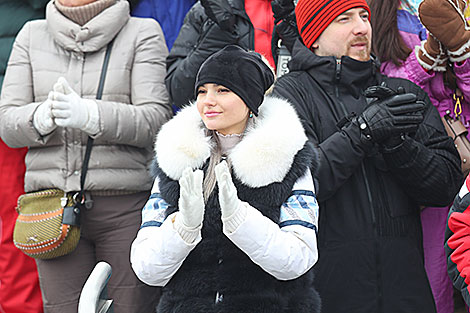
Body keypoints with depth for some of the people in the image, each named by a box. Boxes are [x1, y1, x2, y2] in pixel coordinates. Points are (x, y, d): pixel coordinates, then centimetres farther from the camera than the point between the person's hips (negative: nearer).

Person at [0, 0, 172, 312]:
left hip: (125, 203, -2)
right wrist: (44, 116, -15)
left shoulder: (143, 32, 3)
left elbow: (156, 118, -8)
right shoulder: (32, 35, 13)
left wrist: (89, 115, -24)